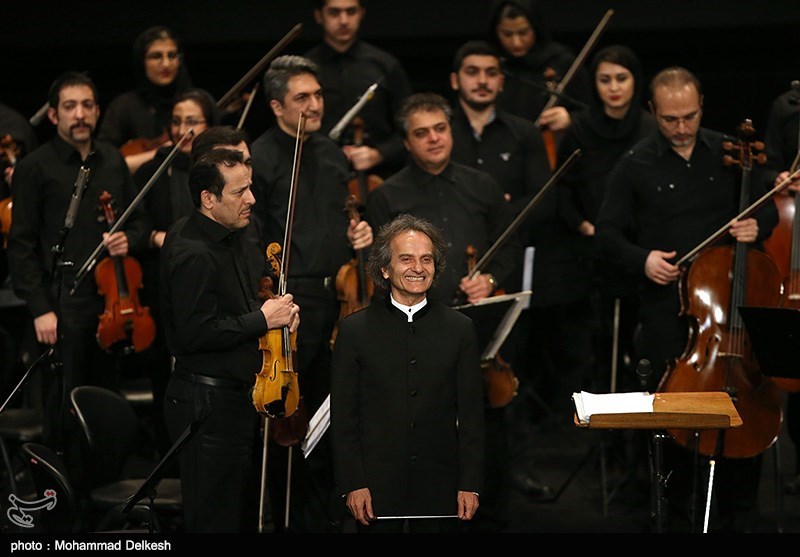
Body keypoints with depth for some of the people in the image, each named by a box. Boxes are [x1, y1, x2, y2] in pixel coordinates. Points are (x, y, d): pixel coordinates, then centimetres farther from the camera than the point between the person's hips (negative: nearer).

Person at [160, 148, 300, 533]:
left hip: (238, 397, 10)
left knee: (243, 513, 17)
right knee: (214, 519, -4)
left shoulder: (232, 237, 10)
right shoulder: (192, 254, -20)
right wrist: (262, 319, -18)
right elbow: (196, 333, -26)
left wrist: (281, 308, 6)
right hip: (207, 403, -10)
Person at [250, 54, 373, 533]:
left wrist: (359, 234, 6)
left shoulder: (332, 155, 12)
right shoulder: (260, 159, -11)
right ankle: (292, 516, 12)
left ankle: (327, 513, 27)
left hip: (337, 297, 7)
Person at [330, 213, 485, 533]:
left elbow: (471, 413, 5)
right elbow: (343, 415, 1)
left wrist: (471, 485, 0)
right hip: (376, 488, -1)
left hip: (440, 489, 1)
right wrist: (352, 484, -6)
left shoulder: (460, 329, 5)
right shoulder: (355, 329, 1)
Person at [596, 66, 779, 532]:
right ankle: (680, 510, 17)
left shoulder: (729, 153, 5)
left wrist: (757, 226, -9)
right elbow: (608, 232, 6)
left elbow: (768, 210, 14)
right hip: (668, 304, -1)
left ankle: (738, 515, 10)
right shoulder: (636, 165, 1)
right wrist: (641, 259, -12)